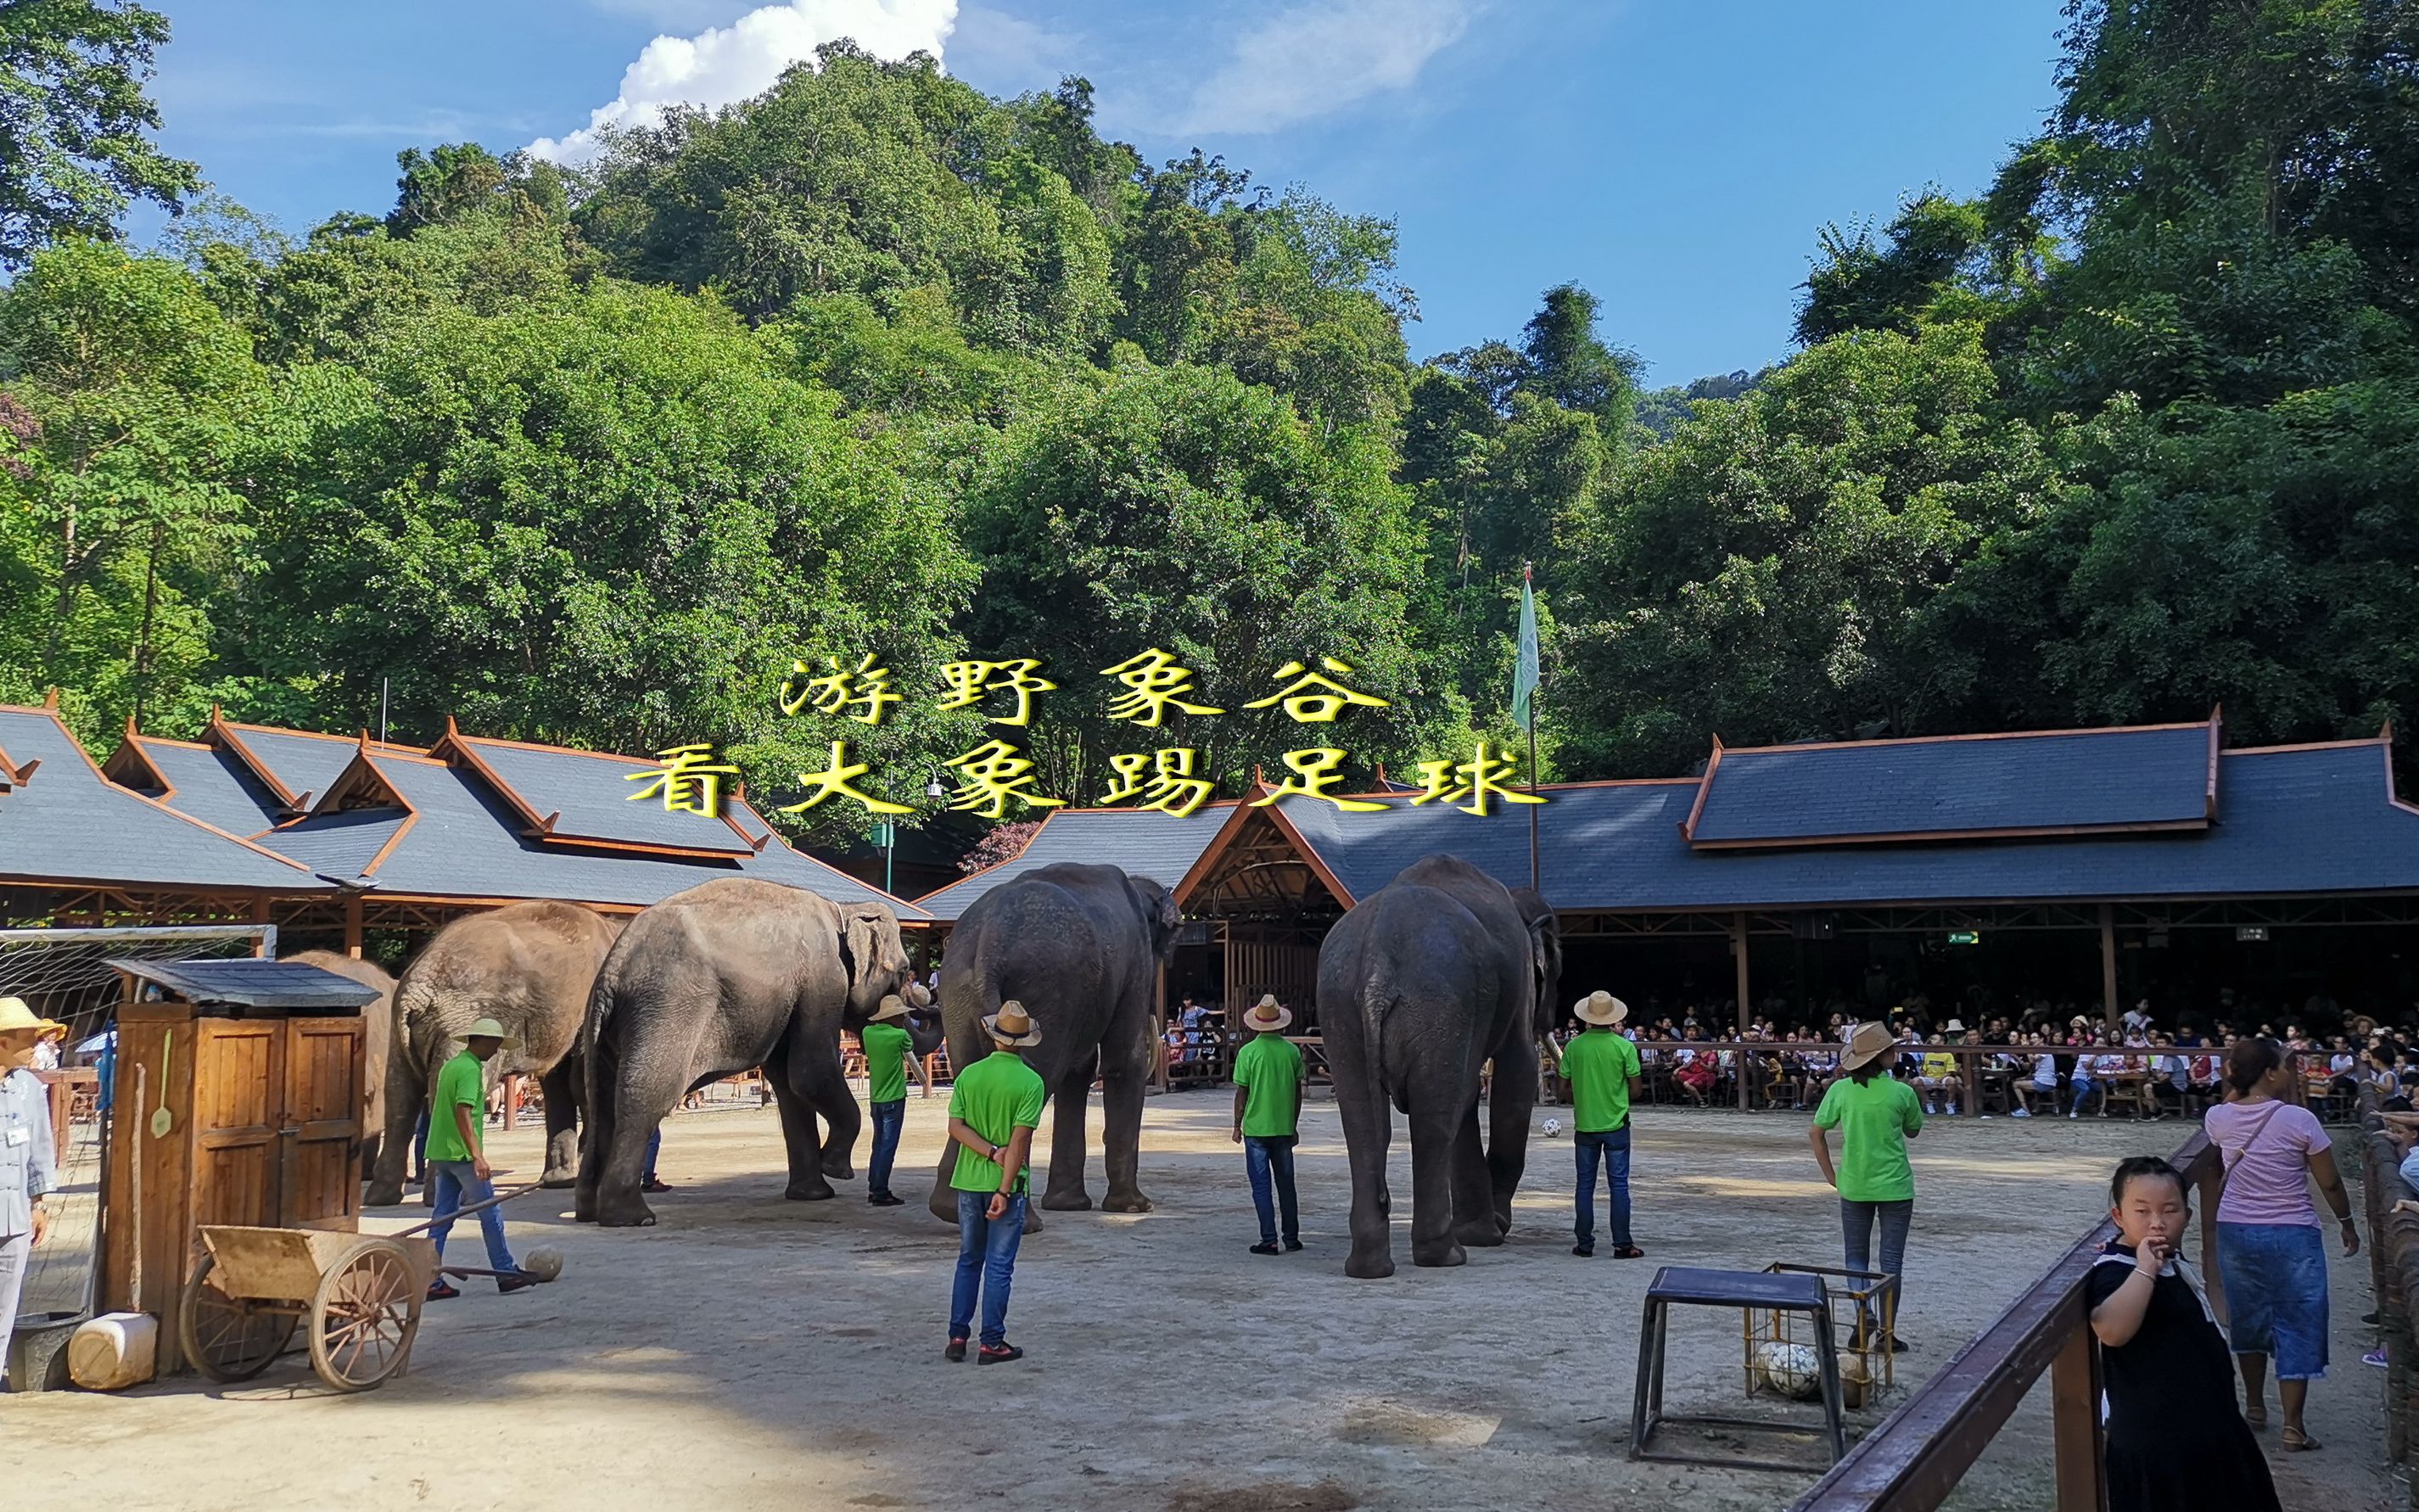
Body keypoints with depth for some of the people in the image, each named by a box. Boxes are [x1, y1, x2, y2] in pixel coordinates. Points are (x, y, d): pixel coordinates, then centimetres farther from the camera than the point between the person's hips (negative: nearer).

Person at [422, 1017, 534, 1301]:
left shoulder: (449, 1066, 16)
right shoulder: (471, 1069, -14)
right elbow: (463, 1114, -23)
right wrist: (478, 1156, -27)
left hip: (441, 1153, 9)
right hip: (462, 1155, -9)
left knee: (442, 1218, 9)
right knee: (490, 1215, 1)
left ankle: (432, 1281, 7)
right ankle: (505, 1273, 8)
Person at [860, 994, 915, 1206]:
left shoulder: (868, 1033, -1)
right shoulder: (899, 1035, -16)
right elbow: (909, 1049, 5)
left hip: (875, 1098, 6)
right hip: (894, 1099, -6)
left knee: (879, 1144, 16)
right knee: (888, 1146, -2)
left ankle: (873, 1188, 19)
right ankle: (880, 1193, -1)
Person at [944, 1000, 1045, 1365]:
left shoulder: (969, 1075, 2)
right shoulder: (1030, 1082, -11)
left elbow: (955, 1126, -5)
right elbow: (1020, 1138, -16)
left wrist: (991, 1153, -9)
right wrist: (1005, 1189, -16)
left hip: (968, 1181, 4)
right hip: (1006, 1184, -4)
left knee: (968, 1261, 16)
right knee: (999, 1266, 3)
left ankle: (957, 1337, 16)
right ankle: (992, 1343, 6)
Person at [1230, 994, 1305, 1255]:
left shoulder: (1248, 1052, -9)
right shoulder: (1292, 1051, 1)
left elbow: (1242, 1092, -6)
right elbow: (1298, 1091, 7)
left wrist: (1237, 1125, 5)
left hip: (1256, 1128, -3)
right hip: (1284, 1127, 3)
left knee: (1261, 1185, 2)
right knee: (1286, 1182, 13)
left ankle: (1269, 1240, 0)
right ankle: (1292, 1237, 17)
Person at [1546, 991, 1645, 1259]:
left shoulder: (1573, 1046, -4)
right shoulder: (1624, 1046, -9)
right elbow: (1635, 1090, -5)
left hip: (1584, 1124, 1)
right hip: (1616, 1125, -1)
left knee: (1585, 1185, 8)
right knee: (1619, 1185, 4)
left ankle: (1584, 1244, 11)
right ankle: (1622, 1244, 3)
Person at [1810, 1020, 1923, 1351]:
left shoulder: (1840, 1090, -6)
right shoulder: (1902, 1092, -11)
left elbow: (1816, 1133, -4)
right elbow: (1913, 1131, 7)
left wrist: (1831, 1175, 4)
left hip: (1854, 1187, 2)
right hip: (1895, 1187, -1)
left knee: (1856, 1257, 16)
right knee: (1891, 1261, 7)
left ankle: (1864, 1320, 8)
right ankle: (1887, 1332, 8)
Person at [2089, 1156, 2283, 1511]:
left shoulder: (2171, 1260, 7)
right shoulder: (2117, 1271, -26)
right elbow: (2112, 1331, -46)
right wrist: (2145, 1269, -44)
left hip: (2202, 1424, 10)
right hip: (2158, 1441, -10)